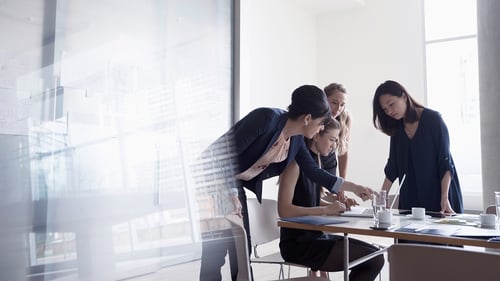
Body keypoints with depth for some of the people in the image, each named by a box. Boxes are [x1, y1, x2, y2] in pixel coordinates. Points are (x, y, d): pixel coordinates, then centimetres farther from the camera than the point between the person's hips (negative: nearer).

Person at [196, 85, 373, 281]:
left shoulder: (296, 139, 0)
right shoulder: (267, 118, -26)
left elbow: (315, 172, 9)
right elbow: (230, 151, -25)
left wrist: (355, 188, 11)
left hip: (235, 184, 8)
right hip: (214, 177, -8)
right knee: (215, 252, -9)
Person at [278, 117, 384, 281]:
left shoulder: (314, 161, 12)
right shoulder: (295, 162, -13)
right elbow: (284, 210, -21)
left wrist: (338, 204, 2)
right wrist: (325, 209, -22)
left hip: (316, 236, 8)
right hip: (298, 243, -8)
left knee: (375, 254, 3)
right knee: (373, 260, -11)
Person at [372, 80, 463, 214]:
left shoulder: (433, 119, -8)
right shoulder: (397, 128, 7)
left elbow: (445, 163, -12)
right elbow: (392, 167, 7)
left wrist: (444, 199, -21)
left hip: (438, 192, -4)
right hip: (410, 198, 4)